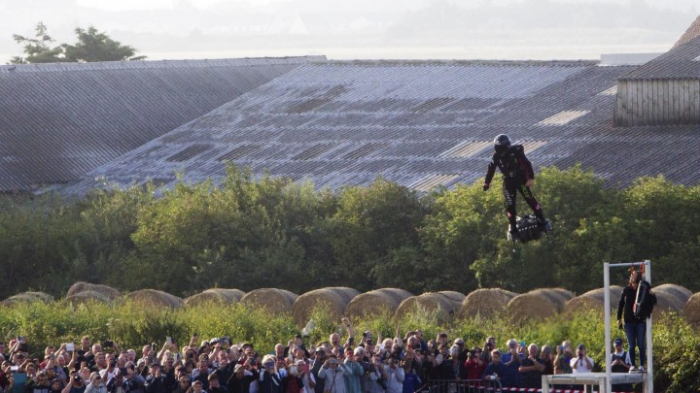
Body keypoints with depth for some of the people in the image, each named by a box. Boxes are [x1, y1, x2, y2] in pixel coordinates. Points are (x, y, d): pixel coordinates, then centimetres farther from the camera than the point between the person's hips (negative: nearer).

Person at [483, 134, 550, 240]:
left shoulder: (516, 152, -20)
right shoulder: (496, 157, -10)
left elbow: (527, 164, -19)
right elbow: (491, 169, 3)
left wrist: (531, 178, -25)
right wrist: (487, 183, 5)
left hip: (521, 179, -3)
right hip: (508, 182, 3)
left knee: (530, 199, -5)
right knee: (510, 205, -2)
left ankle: (542, 221, 7)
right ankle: (513, 229, 8)